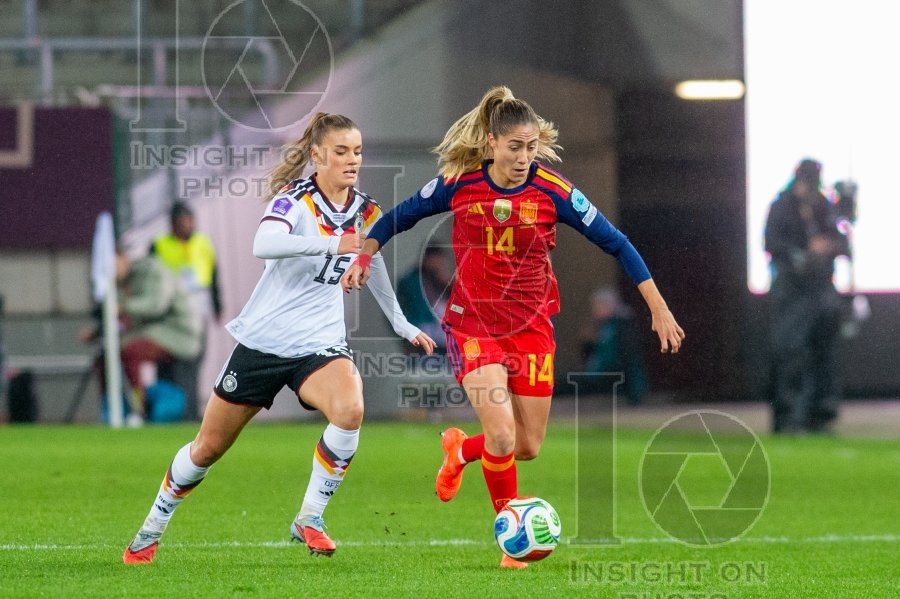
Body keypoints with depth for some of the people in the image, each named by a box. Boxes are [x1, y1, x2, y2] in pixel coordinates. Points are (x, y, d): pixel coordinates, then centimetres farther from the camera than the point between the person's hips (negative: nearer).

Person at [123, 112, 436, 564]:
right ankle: (153, 527, 32)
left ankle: (309, 518, -14)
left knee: (349, 411, -30)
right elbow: (263, 244, -36)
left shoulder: (366, 213, 2)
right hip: (263, 338, -3)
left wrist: (403, 326, 32)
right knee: (209, 446, 8)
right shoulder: (295, 200, -14)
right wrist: (332, 243, -46)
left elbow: (374, 267, 24)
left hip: (320, 343, 3)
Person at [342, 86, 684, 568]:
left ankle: (460, 449, 39)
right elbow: (398, 217, 8)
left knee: (528, 447, 6)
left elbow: (615, 244, -5)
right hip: (472, 325, -2)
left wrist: (659, 309, -6)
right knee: (502, 434, -18)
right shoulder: (459, 184, -9)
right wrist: (363, 257, -4)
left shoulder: (553, 192, -11)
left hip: (531, 328, 2)